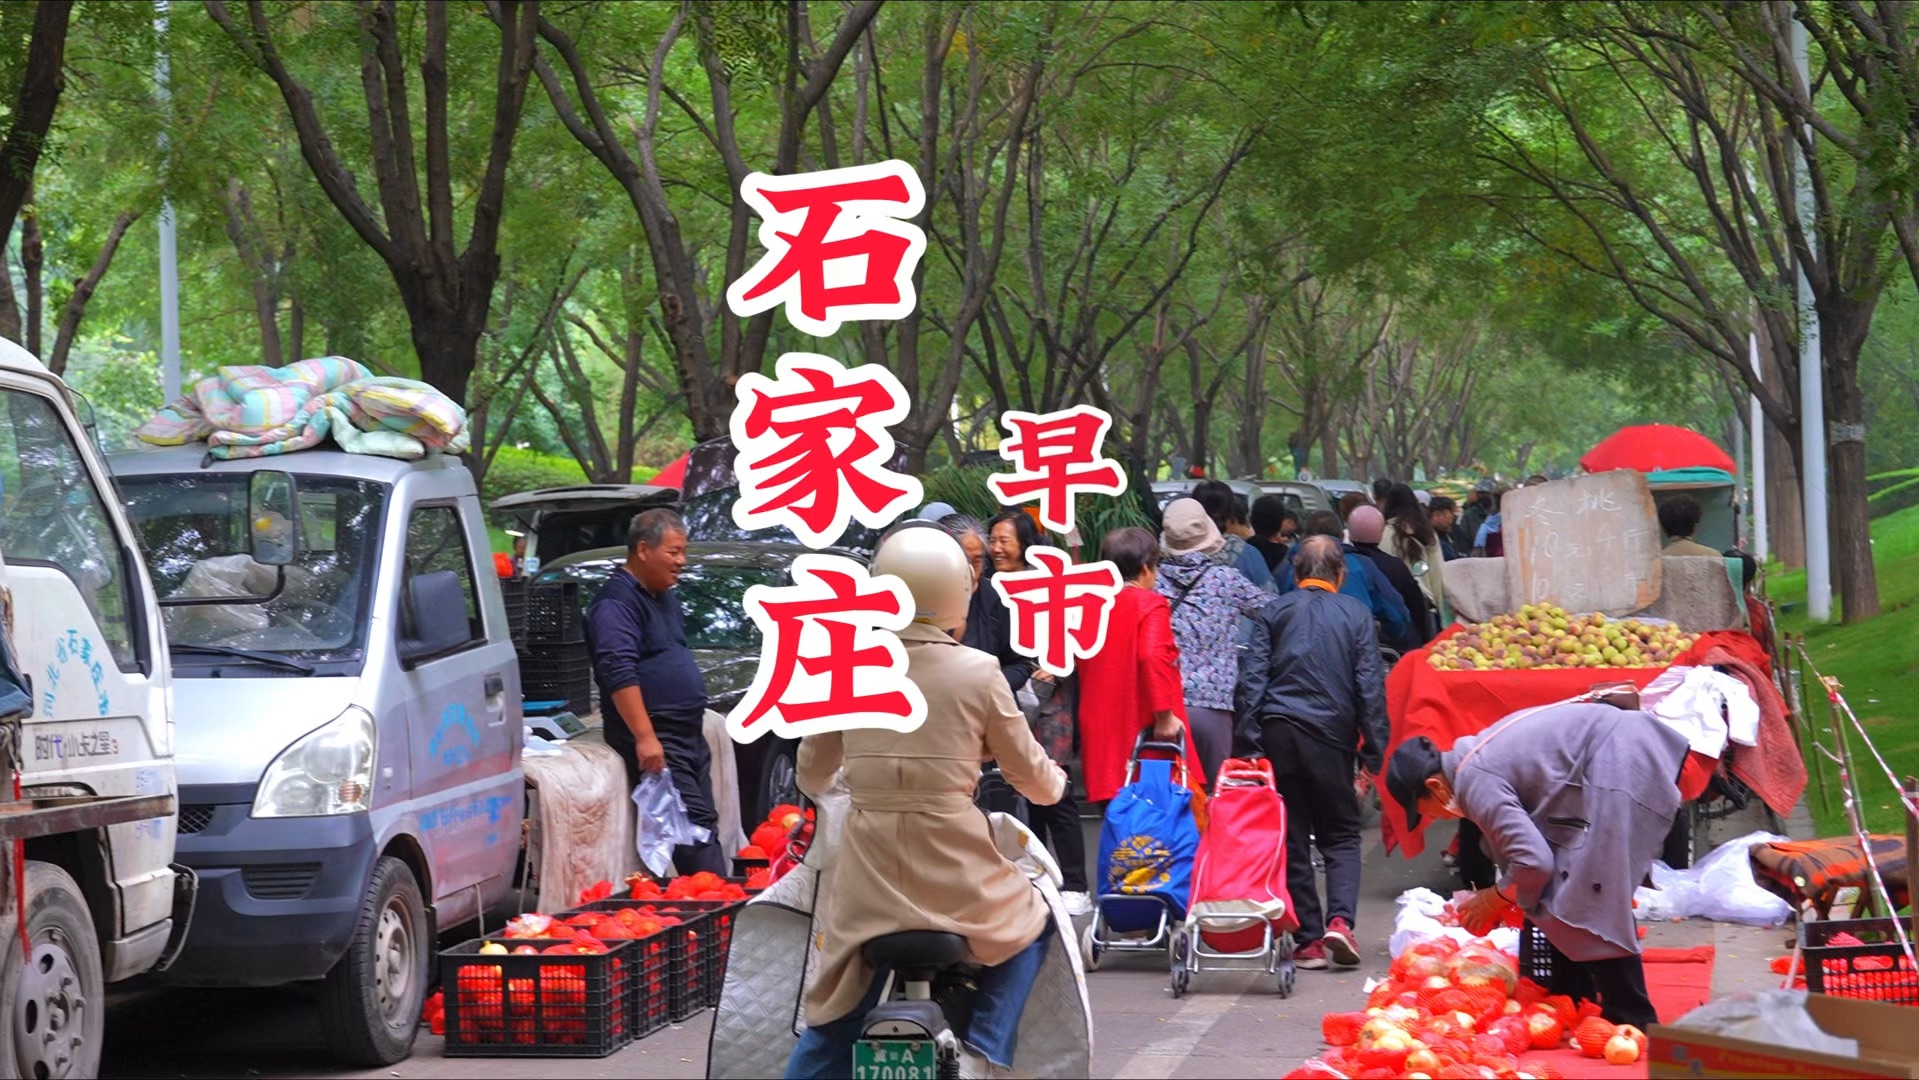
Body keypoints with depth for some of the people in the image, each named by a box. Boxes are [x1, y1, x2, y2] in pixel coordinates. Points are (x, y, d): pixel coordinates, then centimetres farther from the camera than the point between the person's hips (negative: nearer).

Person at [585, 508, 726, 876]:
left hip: (690, 738, 10)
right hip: (656, 742, -10)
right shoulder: (617, 603, -13)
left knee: (704, 825, 8)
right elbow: (619, 673, -23)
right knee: (694, 825, -16)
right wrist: (645, 737, -28)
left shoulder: (664, 597, 18)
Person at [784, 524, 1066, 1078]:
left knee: (833, 1025, 16)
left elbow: (811, 776, 12)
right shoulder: (978, 672, -6)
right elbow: (1036, 779, 3)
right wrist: (1056, 781, 27)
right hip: (954, 876, -2)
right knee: (1033, 922, 29)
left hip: (866, 875, 2)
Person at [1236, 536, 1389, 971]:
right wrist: (1374, 752, 5)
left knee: (1293, 838, 7)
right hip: (1330, 735, -1)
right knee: (1341, 835, 11)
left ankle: (1309, 939, 4)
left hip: (1277, 730, 1)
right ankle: (1340, 918, -12)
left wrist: (1247, 741, 0)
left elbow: (1252, 677, 0)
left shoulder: (1274, 612, 7)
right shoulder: (1357, 616, 6)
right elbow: (1370, 688, 3)